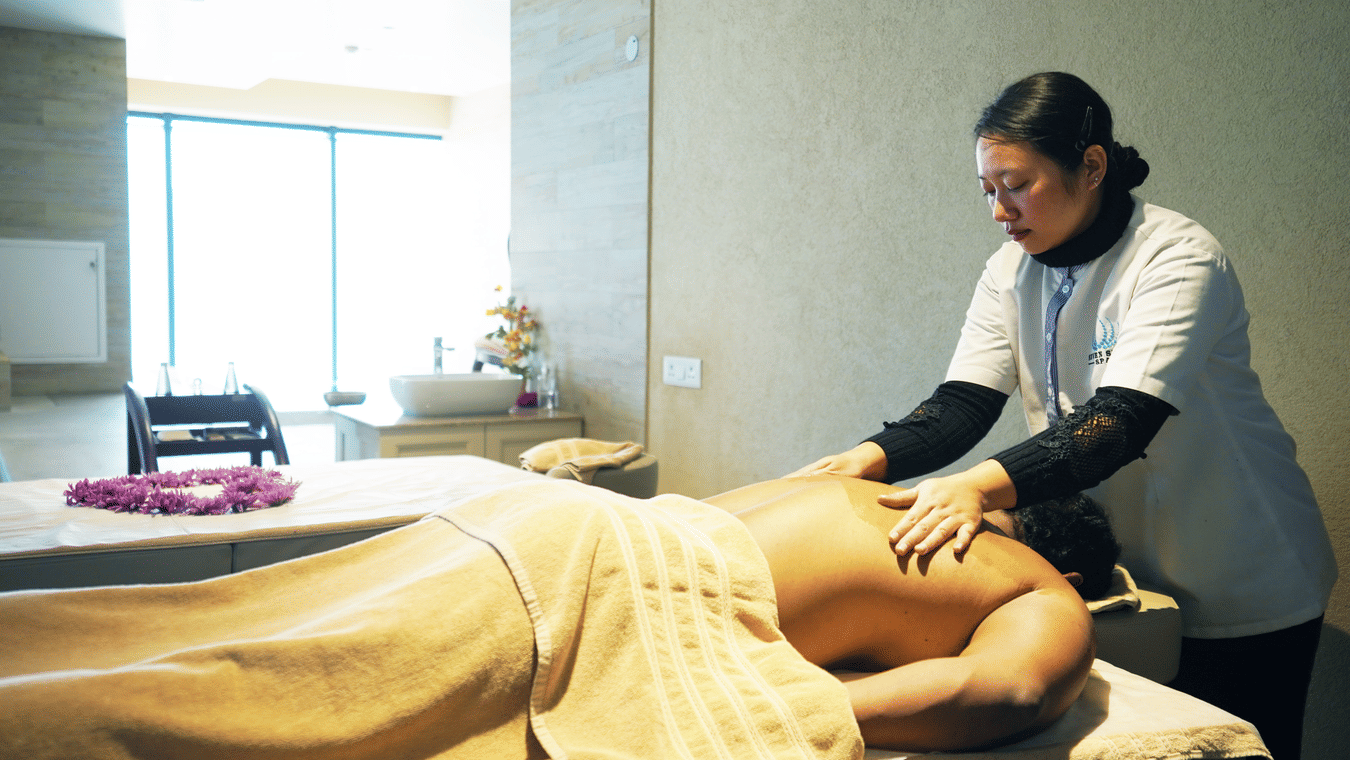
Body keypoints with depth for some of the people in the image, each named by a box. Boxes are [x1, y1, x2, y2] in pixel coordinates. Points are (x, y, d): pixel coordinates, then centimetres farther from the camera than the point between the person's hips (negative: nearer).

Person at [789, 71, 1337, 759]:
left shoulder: (1178, 258, -22)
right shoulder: (1012, 271, -2)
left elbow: (1125, 420, -36)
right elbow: (963, 404, -11)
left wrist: (982, 485, -51)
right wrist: (869, 459, -30)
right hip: (1116, 574, 5)